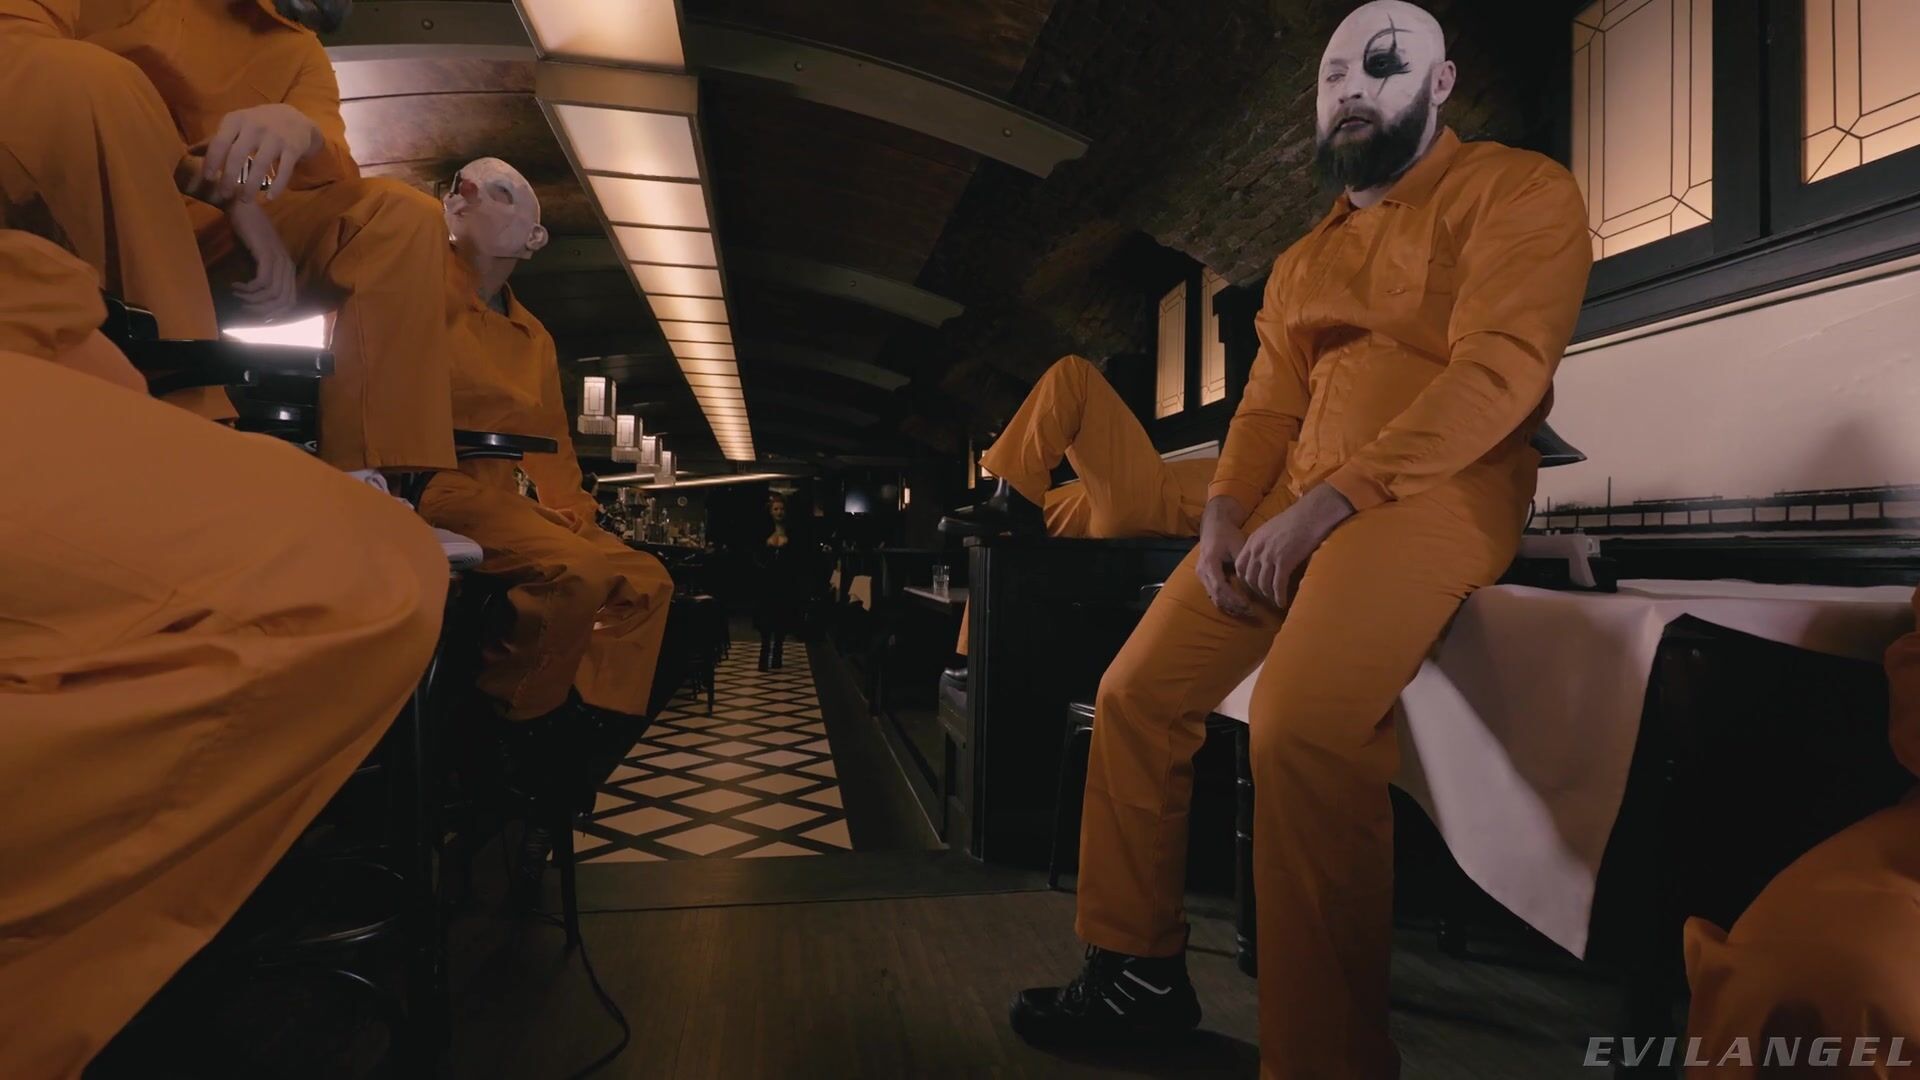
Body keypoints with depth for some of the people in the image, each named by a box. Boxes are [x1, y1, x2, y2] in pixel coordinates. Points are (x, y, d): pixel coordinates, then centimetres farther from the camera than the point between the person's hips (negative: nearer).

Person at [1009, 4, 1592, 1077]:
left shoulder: (1519, 190, 3)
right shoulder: (1300, 261, 24)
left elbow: (1496, 373, -12)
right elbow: (1265, 411, 15)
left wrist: (1323, 505, -20)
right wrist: (1223, 524, -4)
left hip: (1435, 494, -7)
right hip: (1290, 506, 7)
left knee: (1301, 727, -32)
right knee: (1135, 694, 0)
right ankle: (1141, 969, 15)